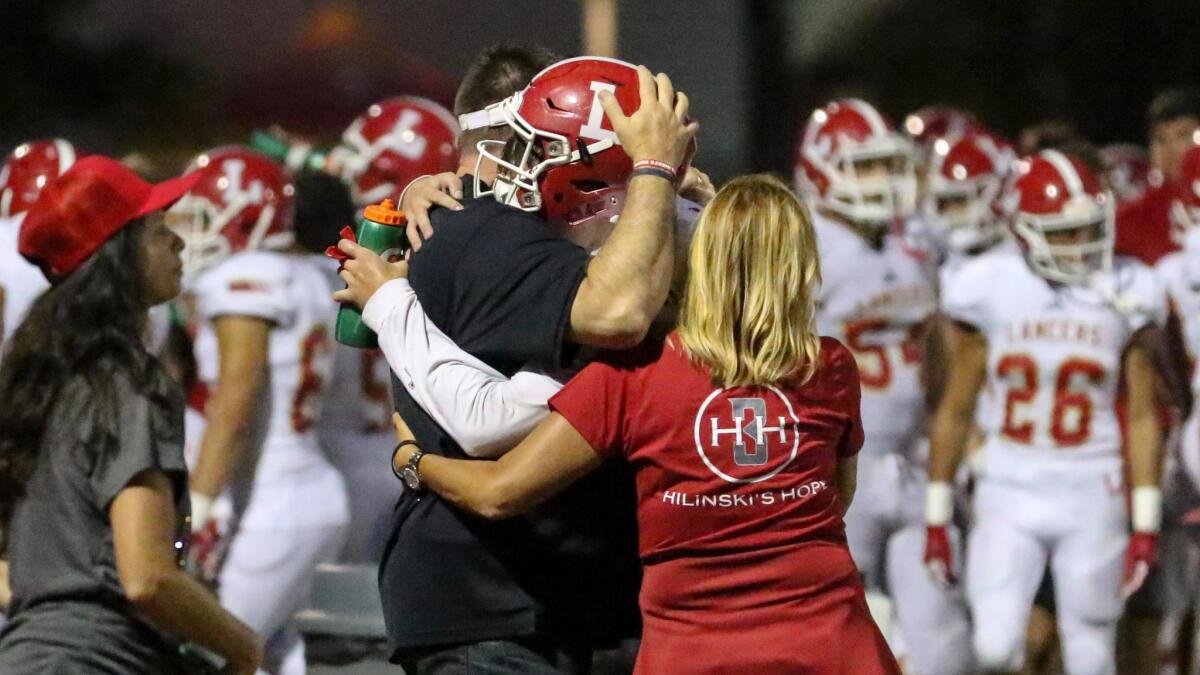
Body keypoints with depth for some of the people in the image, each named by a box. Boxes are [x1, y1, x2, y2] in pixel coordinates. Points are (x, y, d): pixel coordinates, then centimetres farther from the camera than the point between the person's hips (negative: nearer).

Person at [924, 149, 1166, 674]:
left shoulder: (1125, 294, -1)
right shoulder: (989, 289, -3)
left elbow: (1142, 415, 3)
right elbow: (955, 410, 5)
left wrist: (1146, 525, -1)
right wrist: (937, 516, 7)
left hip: (1091, 498, 0)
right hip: (1009, 497, 0)